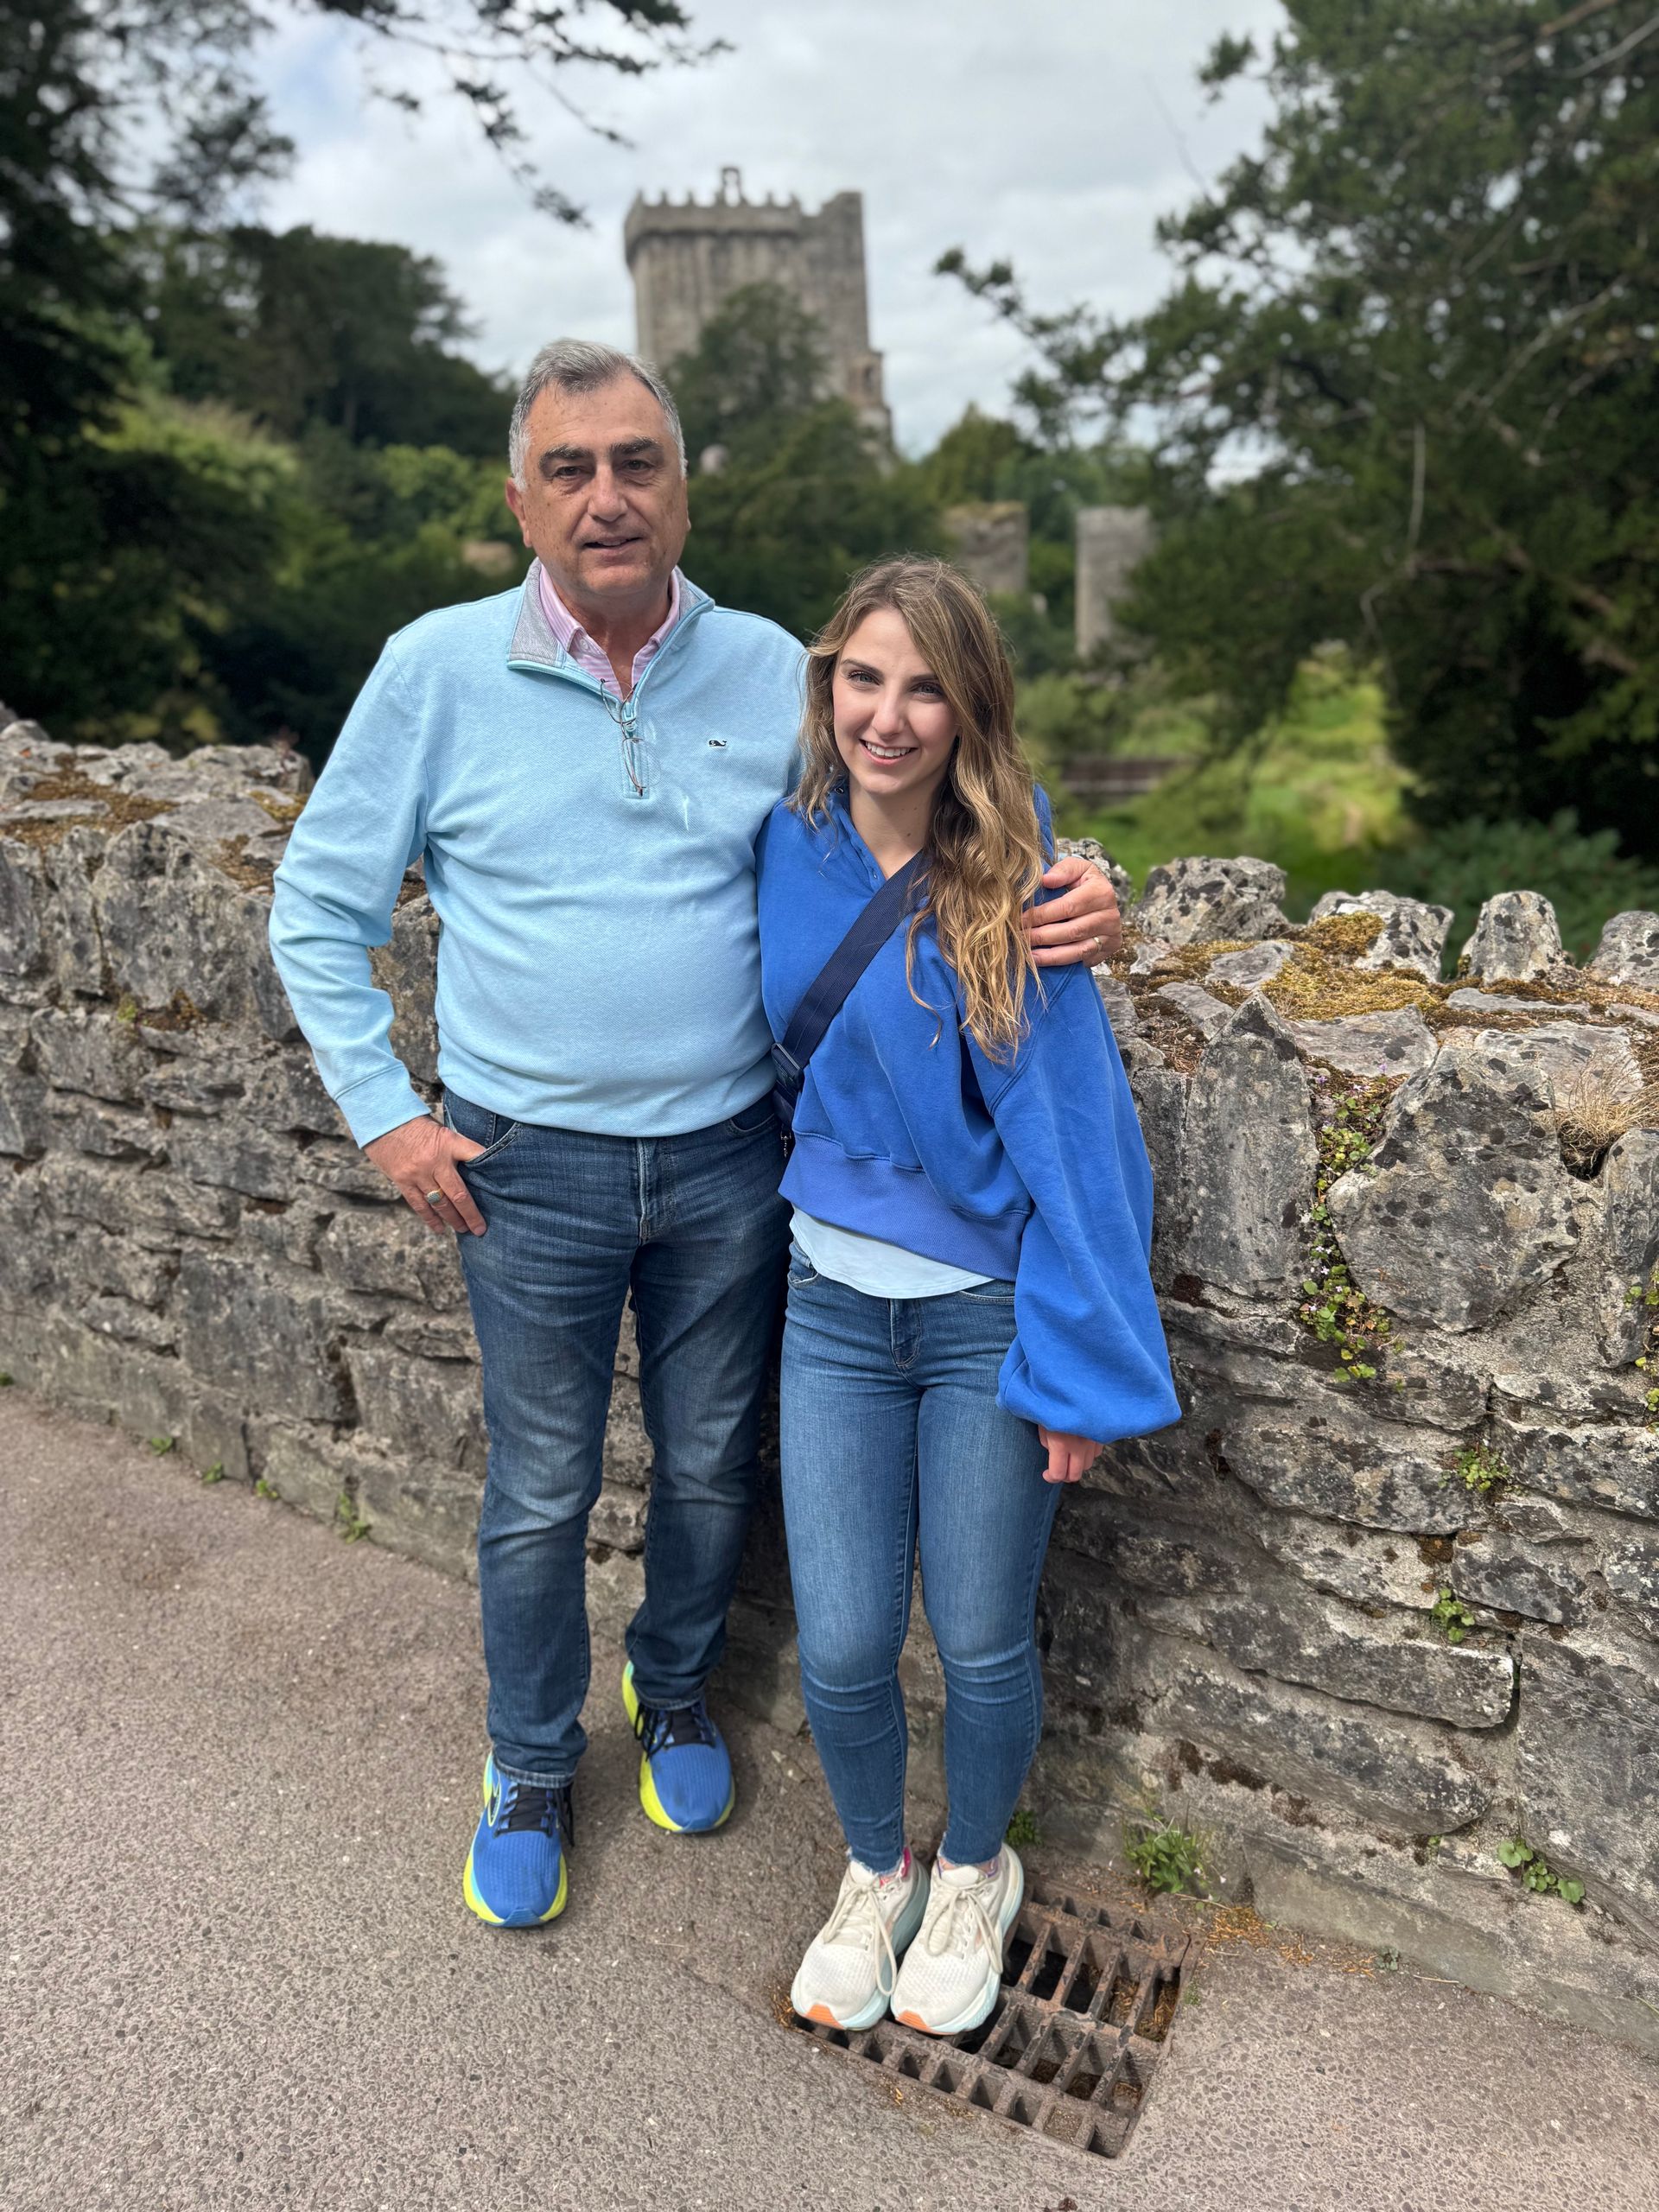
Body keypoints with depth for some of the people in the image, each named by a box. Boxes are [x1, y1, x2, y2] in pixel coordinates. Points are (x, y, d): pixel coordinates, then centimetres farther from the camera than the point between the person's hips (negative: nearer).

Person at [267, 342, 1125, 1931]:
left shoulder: (774, 672, -3)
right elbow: (317, 906, 1)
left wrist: (1060, 904, -16)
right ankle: (530, 1767, 40)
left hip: (728, 1158, 2)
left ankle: (674, 1690, 48)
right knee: (539, 1493, 13)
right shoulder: (438, 670, -7)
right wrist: (382, 1114, -4)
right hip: (530, 1168, -1)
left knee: (710, 1466, 18)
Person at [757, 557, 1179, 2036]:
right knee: (841, 1651, 8)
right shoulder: (789, 850, -3)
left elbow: (1072, 1122, -15)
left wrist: (1085, 1358, -14)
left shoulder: (1016, 883, -16)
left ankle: (975, 1874, 44)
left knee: (982, 1647, 12)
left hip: (988, 1310, -3)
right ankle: (875, 1873, 40)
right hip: (833, 1302, 3)